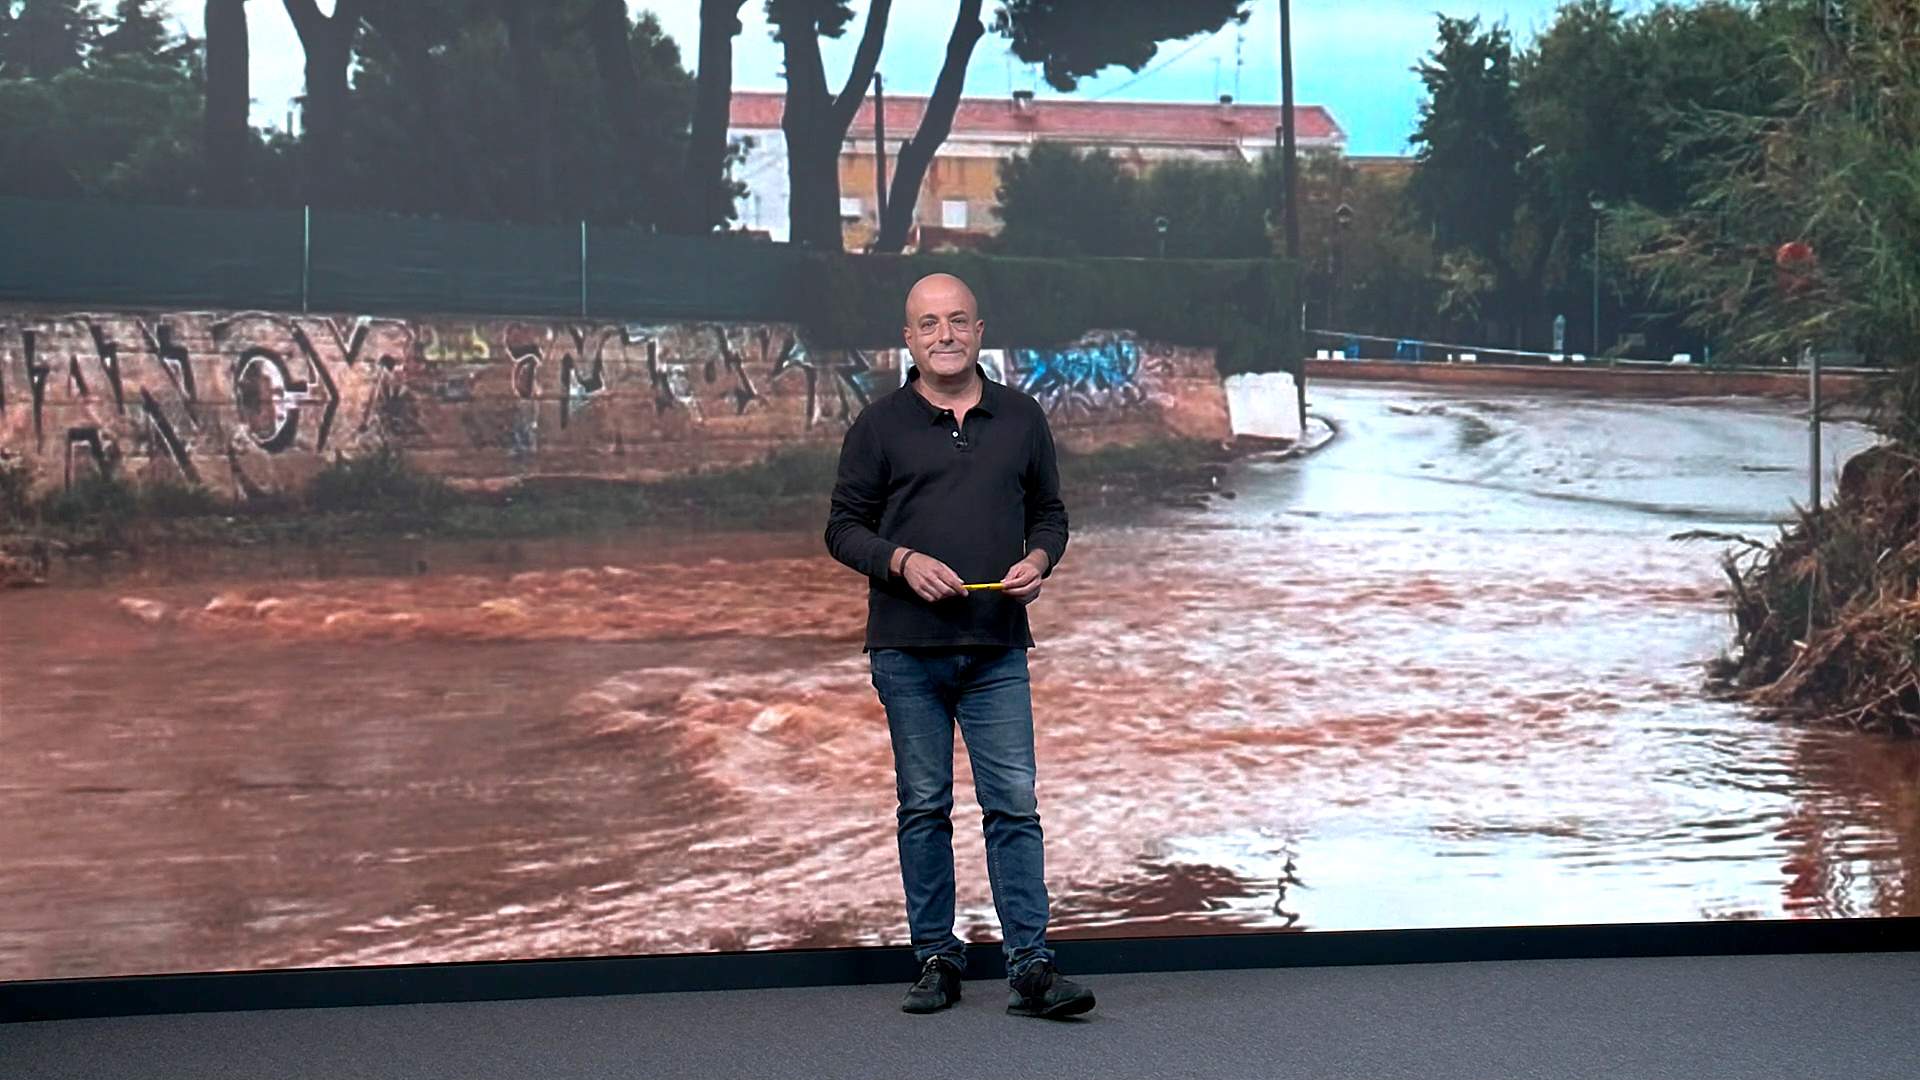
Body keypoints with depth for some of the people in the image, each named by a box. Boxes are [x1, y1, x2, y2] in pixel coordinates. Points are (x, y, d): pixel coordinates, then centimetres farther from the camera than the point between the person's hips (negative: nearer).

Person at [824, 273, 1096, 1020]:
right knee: (923, 807, 6)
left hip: (997, 648, 1)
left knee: (1014, 805, -4)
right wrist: (902, 560, -13)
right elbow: (843, 527, 4)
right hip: (907, 649, -1)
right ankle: (936, 959, 16)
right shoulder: (880, 425, 4)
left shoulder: (1021, 418, 10)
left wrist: (1040, 559, -4)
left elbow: (1050, 511, 17)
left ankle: (1030, 967, -2)